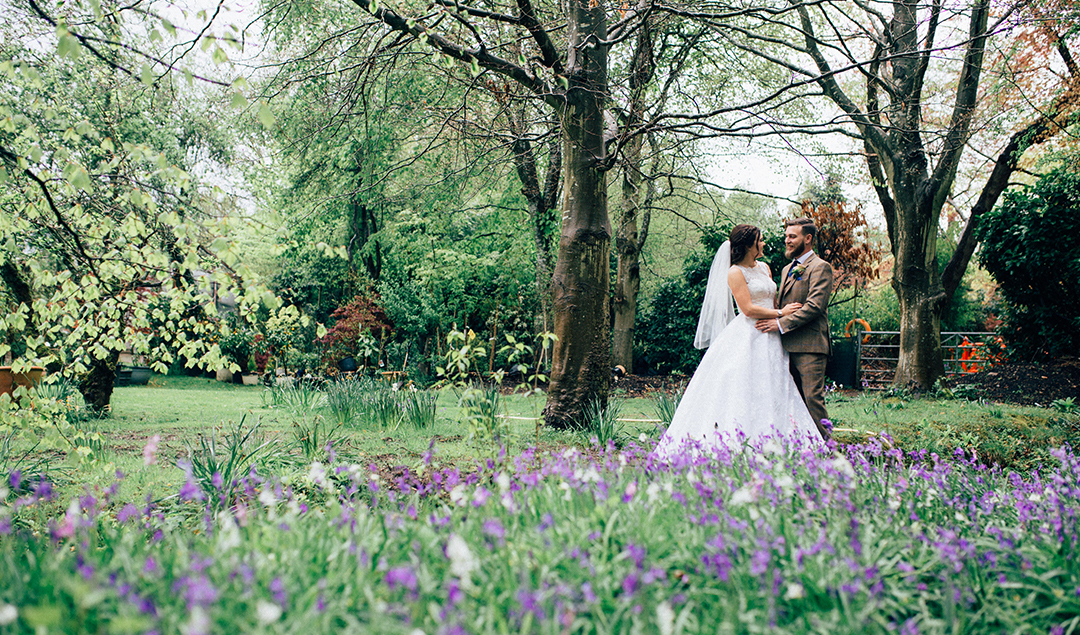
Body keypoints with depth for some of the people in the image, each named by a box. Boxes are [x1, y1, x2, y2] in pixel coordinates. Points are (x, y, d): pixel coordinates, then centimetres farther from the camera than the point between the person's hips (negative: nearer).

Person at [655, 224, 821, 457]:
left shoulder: (764, 268, 17)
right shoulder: (735, 273, -7)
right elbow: (748, 309, -14)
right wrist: (780, 313, -7)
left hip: (768, 339, 8)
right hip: (746, 339, -8)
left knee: (770, 392, 2)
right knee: (739, 390, -11)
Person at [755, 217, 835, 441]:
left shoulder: (820, 267, -6)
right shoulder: (787, 270, 23)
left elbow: (814, 306, -16)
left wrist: (782, 324, -20)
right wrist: (774, 319, 10)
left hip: (810, 346, -8)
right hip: (789, 346, 9)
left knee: (813, 397, -10)